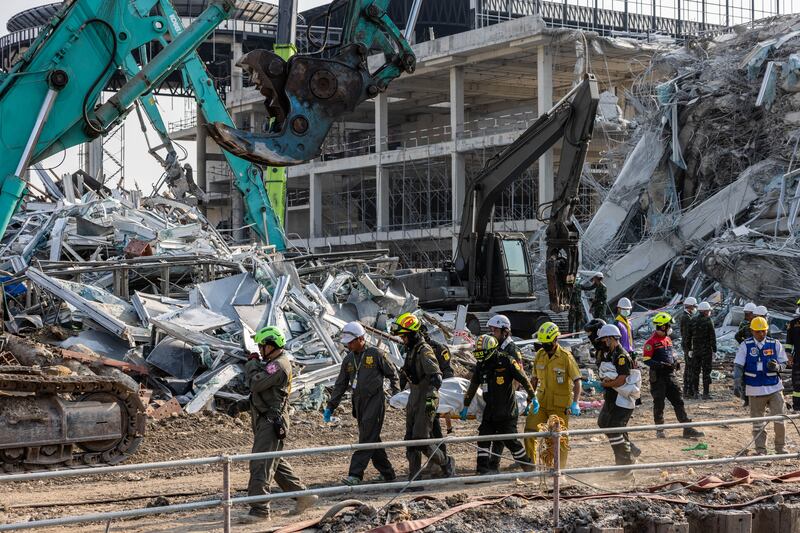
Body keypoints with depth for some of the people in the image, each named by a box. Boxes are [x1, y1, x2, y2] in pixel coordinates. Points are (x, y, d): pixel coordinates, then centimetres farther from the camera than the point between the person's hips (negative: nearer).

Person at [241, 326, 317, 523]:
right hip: (264, 420, 11)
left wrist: (252, 363, -6)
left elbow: (255, 384, -21)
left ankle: (260, 509, -11)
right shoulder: (273, 363, 17)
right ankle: (302, 496, 25)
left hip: (271, 421, -11)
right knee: (276, 463, 18)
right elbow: (254, 382, 20)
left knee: (261, 465, -12)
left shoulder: (278, 366, -17)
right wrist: (254, 364, 6)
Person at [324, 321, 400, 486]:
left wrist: (396, 395, -5)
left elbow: (392, 374, 3)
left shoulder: (376, 354, -4)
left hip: (375, 401, -6)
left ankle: (355, 475, -17)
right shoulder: (348, 359, 12)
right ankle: (387, 473, 19)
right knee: (372, 440, 9)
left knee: (367, 439, -12)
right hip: (359, 403, 6)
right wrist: (330, 407, 11)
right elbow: (340, 385, 15)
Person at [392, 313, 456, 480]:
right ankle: (413, 478, 10)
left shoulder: (424, 351, -17)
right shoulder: (411, 350, 12)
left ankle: (447, 463, 11)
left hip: (426, 401, -9)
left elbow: (436, 377, -24)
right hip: (414, 400, 9)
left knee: (421, 441, -10)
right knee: (410, 441, 6)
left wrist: (429, 399, -31)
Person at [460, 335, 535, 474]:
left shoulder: (507, 362, -12)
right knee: (483, 439, -1)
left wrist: (532, 399, -4)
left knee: (510, 440, -3)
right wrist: (466, 406, 20)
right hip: (490, 411, 6)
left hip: (507, 411, -6)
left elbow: (524, 380, -7)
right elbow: (472, 386, 18)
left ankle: (528, 466, 14)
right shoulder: (481, 365, 7)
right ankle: (483, 470, 3)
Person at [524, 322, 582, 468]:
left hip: (560, 406, -4)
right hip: (541, 402, 4)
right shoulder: (540, 355, 5)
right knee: (529, 431, -4)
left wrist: (575, 403, -22)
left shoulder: (566, 356, -10)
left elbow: (577, 381, -11)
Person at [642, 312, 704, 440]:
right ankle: (659, 429, 14)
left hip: (670, 375, 7)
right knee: (659, 403, 2)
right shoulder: (652, 342, -12)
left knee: (678, 401, 3)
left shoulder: (668, 339, 13)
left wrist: (675, 362, 5)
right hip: (657, 376, -7)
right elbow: (646, 359, -14)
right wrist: (660, 365, -25)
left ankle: (687, 429, 3)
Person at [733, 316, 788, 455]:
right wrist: (738, 383, -15)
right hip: (755, 390, 0)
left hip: (774, 388, 0)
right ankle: (760, 450, 16)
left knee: (779, 419, -2)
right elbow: (738, 366, -1)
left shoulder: (775, 344, 2)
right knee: (758, 422, 6)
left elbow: (784, 364, 7)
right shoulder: (745, 346, -1)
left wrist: (776, 367, -16)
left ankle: (780, 447, 14)